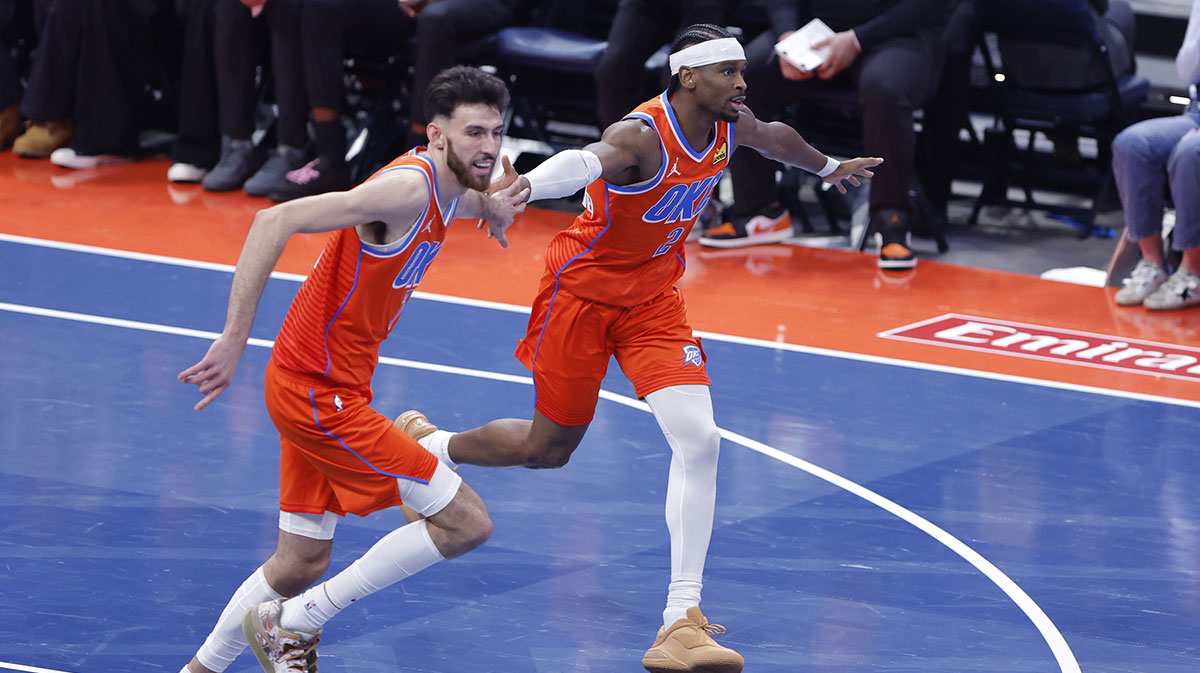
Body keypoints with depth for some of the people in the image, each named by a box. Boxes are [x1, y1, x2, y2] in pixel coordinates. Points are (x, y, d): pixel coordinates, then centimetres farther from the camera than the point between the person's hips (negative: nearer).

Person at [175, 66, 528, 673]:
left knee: (302, 564, 18)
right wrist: (234, 339, -33)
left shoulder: (445, 187, 8)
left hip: (310, 384, 10)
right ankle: (294, 623, -1)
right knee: (467, 523, -8)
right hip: (319, 391, -10)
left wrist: (492, 206, 13)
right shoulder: (408, 187, -22)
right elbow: (278, 220, -29)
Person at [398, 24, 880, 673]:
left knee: (699, 439, -13)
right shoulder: (643, 136, -28)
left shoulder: (731, 127, -5)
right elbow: (586, 161, -52)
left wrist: (829, 168, 41)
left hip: (653, 299, 6)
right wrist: (522, 187, -73)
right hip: (585, 286, -6)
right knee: (549, 448, 7)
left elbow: (776, 137, 21)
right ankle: (426, 443, 38)